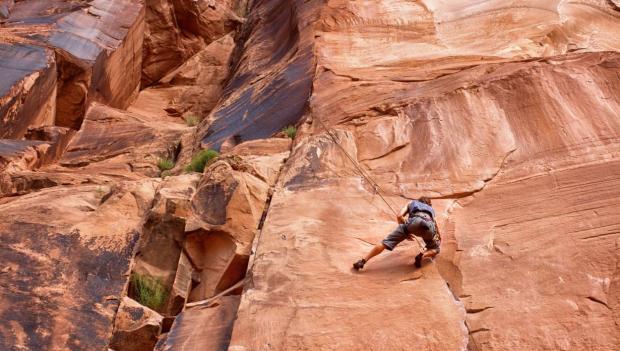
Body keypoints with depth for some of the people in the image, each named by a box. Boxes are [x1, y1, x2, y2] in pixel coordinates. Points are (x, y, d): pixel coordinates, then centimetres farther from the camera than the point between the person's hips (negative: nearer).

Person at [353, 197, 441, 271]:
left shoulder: (411, 203, 40)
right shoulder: (431, 209, 46)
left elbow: (399, 216, 23)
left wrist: (406, 233, 34)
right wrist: (438, 238, 71)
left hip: (413, 221, -1)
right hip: (428, 224, 1)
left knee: (387, 241, 0)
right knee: (434, 250, 27)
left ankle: (363, 261, -10)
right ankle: (423, 255, -5)